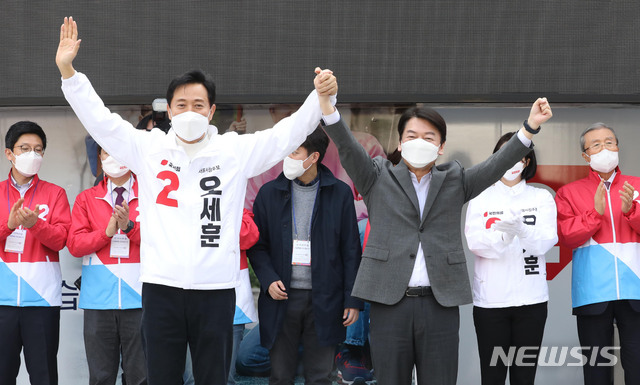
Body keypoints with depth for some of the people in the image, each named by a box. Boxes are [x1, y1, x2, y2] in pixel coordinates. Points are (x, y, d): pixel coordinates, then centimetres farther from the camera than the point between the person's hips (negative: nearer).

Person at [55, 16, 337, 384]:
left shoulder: (236, 150, 3)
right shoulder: (149, 148, 4)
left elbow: (289, 132, 1)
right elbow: (100, 120, 2)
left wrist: (322, 96, -13)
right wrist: (68, 71, -7)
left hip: (216, 288, 0)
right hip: (161, 286, 0)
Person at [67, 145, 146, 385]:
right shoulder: (86, 199, 13)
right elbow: (74, 244, 3)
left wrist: (129, 226, -16)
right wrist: (107, 232, -11)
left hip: (139, 299, -1)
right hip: (98, 300, 2)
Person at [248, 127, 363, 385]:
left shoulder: (340, 193, 1)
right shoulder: (269, 193, 5)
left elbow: (351, 250, 2)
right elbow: (257, 245, 8)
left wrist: (353, 299, -2)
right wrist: (268, 280, -9)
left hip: (324, 300, -1)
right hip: (282, 297, 1)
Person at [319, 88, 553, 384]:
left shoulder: (455, 182, 12)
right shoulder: (379, 179, 9)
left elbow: (496, 165, -1)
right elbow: (348, 149, -6)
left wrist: (530, 126, -16)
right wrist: (328, 107, -24)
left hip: (440, 305, 1)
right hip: (389, 303, -1)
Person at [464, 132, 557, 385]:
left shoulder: (542, 198, 7)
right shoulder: (480, 198, 7)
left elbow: (546, 242, -7)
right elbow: (474, 242, -6)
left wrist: (521, 229, -27)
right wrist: (503, 236, -26)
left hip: (531, 298, 1)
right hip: (490, 299, 0)